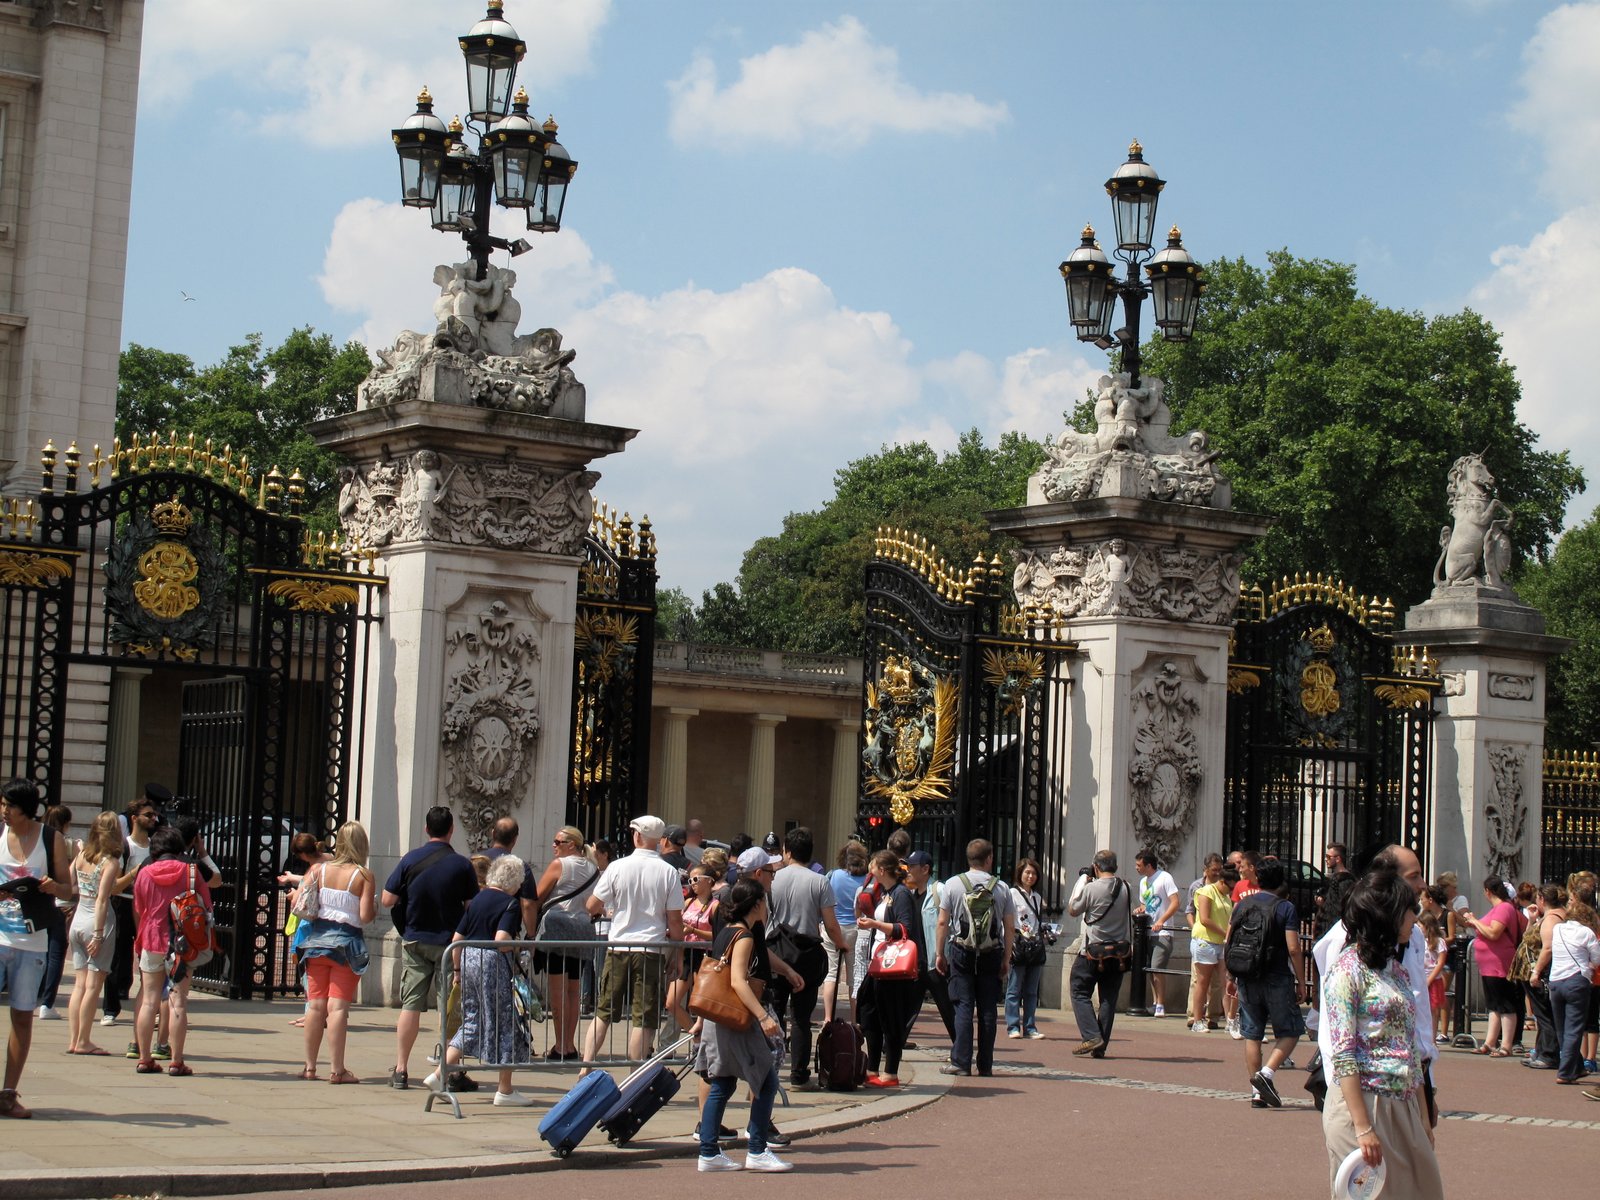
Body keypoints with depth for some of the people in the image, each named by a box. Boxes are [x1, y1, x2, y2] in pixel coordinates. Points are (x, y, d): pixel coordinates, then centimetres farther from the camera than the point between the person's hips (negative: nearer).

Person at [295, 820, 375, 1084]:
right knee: (338, 1007, -4)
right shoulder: (364, 876, -7)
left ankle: (310, 1067, 13)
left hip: (317, 941, 3)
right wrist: (375, 909, 9)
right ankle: (337, 1070, -5)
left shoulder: (319, 870, 3)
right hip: (347, 943, -3)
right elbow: (366, 916, -12)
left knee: (316, 1005, 9)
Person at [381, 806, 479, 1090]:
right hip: (450, 941, -1)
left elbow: (387, 900, -4)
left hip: (414, 941, 1)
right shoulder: (462, 865, -7)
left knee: (410, 1005, 5)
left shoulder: (410, 860, -5)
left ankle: (401, 1070, 4)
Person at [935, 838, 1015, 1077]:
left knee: (963, 1007, 0)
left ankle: (961, 1062, -4)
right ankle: (985, 1064, 9)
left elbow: (943, 923, -1)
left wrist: (940, 954, 7)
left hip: (961, 952, -1)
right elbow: (1010, 928, 2)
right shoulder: (1001, 888, 1)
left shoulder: (953, 884, -1)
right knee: (988, 1010, 6)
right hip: (992, 953, 1)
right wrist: (1006, 959, 9)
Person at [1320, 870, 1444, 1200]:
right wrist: (1363, 1128, -20)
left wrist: (1424, 1116, 14)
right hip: (1363, 1102, -8)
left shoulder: (1397, 971, 15)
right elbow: (1343, 1055, -15)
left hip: (1404, 1109, 8)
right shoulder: (1349, 969, -9)